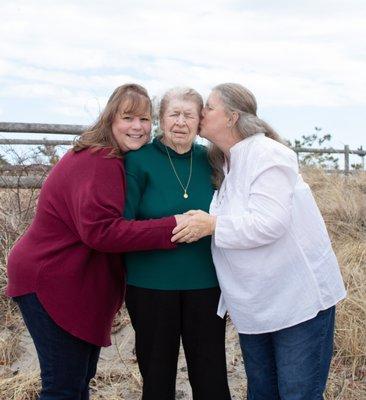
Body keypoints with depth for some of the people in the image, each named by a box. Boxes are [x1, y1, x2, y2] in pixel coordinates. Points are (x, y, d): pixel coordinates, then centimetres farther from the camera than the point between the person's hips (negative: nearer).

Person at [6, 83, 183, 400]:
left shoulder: (112, 159, 11)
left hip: (78, 285, 10)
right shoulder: (100, 162, -22)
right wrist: (171, 228, -34)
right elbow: (100, 230, -32)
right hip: (52, 284, -10)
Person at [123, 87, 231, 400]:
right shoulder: (140, 159, -7)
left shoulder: (209, 160, 3)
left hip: (205, 282, 2)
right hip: (151, 283, -2)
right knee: (157, 373, 14)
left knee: (211, 374, 11)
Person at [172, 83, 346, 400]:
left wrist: (212, 225, -23)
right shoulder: (224, 164, 10)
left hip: (299, 300, -8)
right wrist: (197, 223, 7)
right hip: (254, 305, 9)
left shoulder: (267, 154, -16)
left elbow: (269, 223, -27)